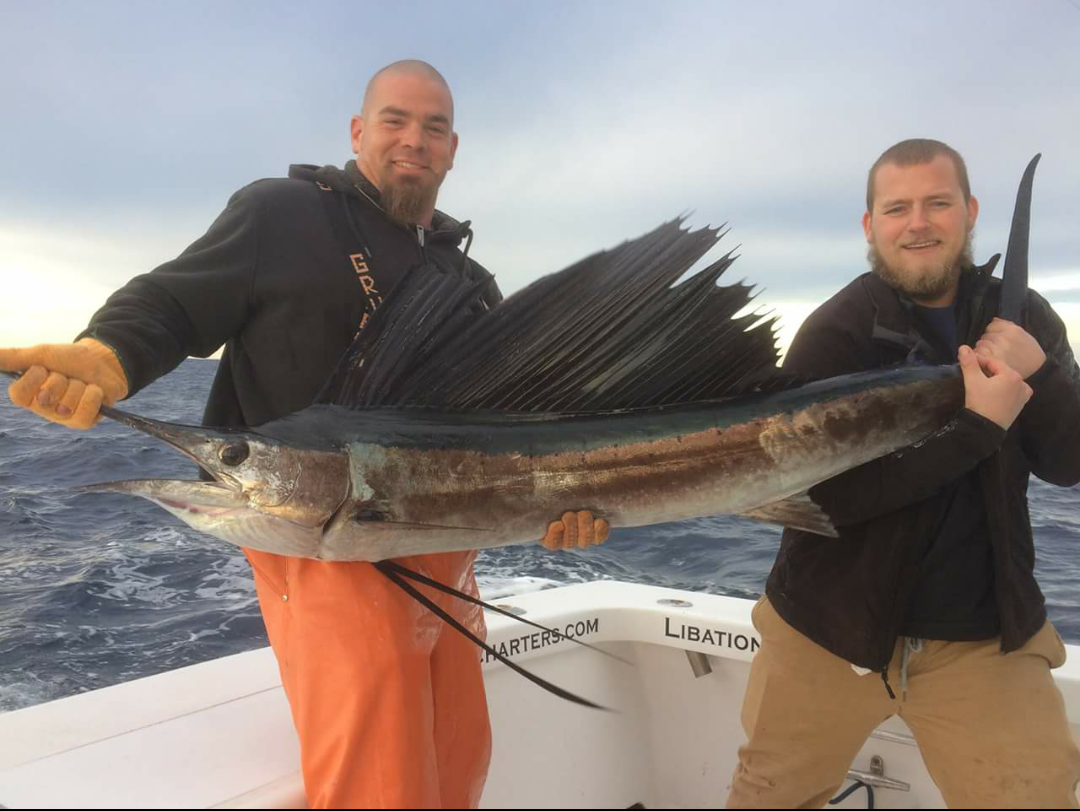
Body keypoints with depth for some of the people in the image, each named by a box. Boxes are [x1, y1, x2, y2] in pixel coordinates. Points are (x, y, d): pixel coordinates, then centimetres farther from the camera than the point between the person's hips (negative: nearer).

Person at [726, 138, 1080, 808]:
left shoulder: (1021, 320, 2)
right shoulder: (835, 335, -13)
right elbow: (822, 490, -23)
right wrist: (977, 426, -26)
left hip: (987, 638, 3)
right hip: (832, 628, -2)